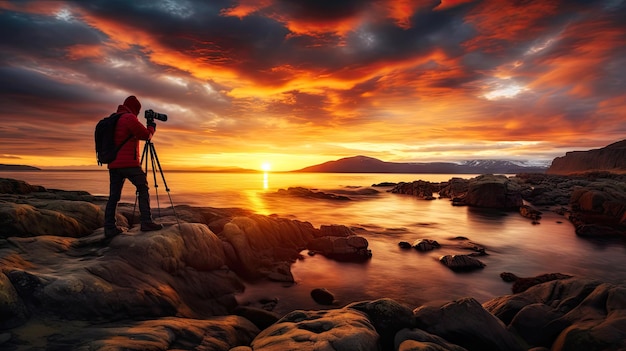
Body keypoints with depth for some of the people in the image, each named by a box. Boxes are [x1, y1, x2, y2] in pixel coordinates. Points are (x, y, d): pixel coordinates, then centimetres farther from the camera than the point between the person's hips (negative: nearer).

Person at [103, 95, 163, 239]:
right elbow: (146, 135, -4)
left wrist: (147, 127, 28)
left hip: (113, 164, 8)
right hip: (128, 163, -8)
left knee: (114, 196, 7)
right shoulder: (130, 118, -7)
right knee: (143, 190, 0)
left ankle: (109, 229, 7)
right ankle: (146, 222, -4)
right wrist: (151, 126, 14)